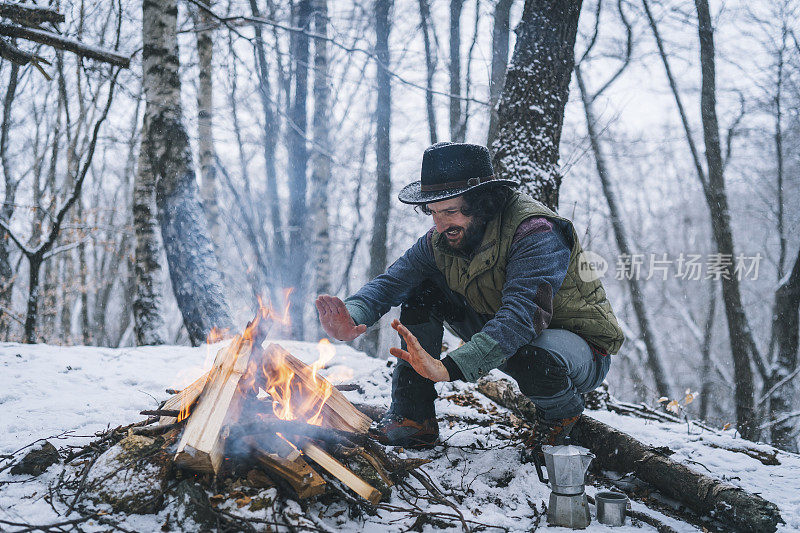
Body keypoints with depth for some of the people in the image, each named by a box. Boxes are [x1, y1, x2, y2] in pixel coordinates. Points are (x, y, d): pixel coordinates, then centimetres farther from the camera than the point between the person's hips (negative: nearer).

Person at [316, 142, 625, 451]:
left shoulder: (536, 233, -30)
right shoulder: (442, 240, -8)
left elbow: (521, 316, -42)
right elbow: (389, 282, -12)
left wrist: (448, 368, -53)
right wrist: (351, 319, -36)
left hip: (582, 347, -6)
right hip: (504, 337, 6)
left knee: (530, 353, -42)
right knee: (421, 292, -7)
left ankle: (561, 412, -4)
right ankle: (412, 419, -4)